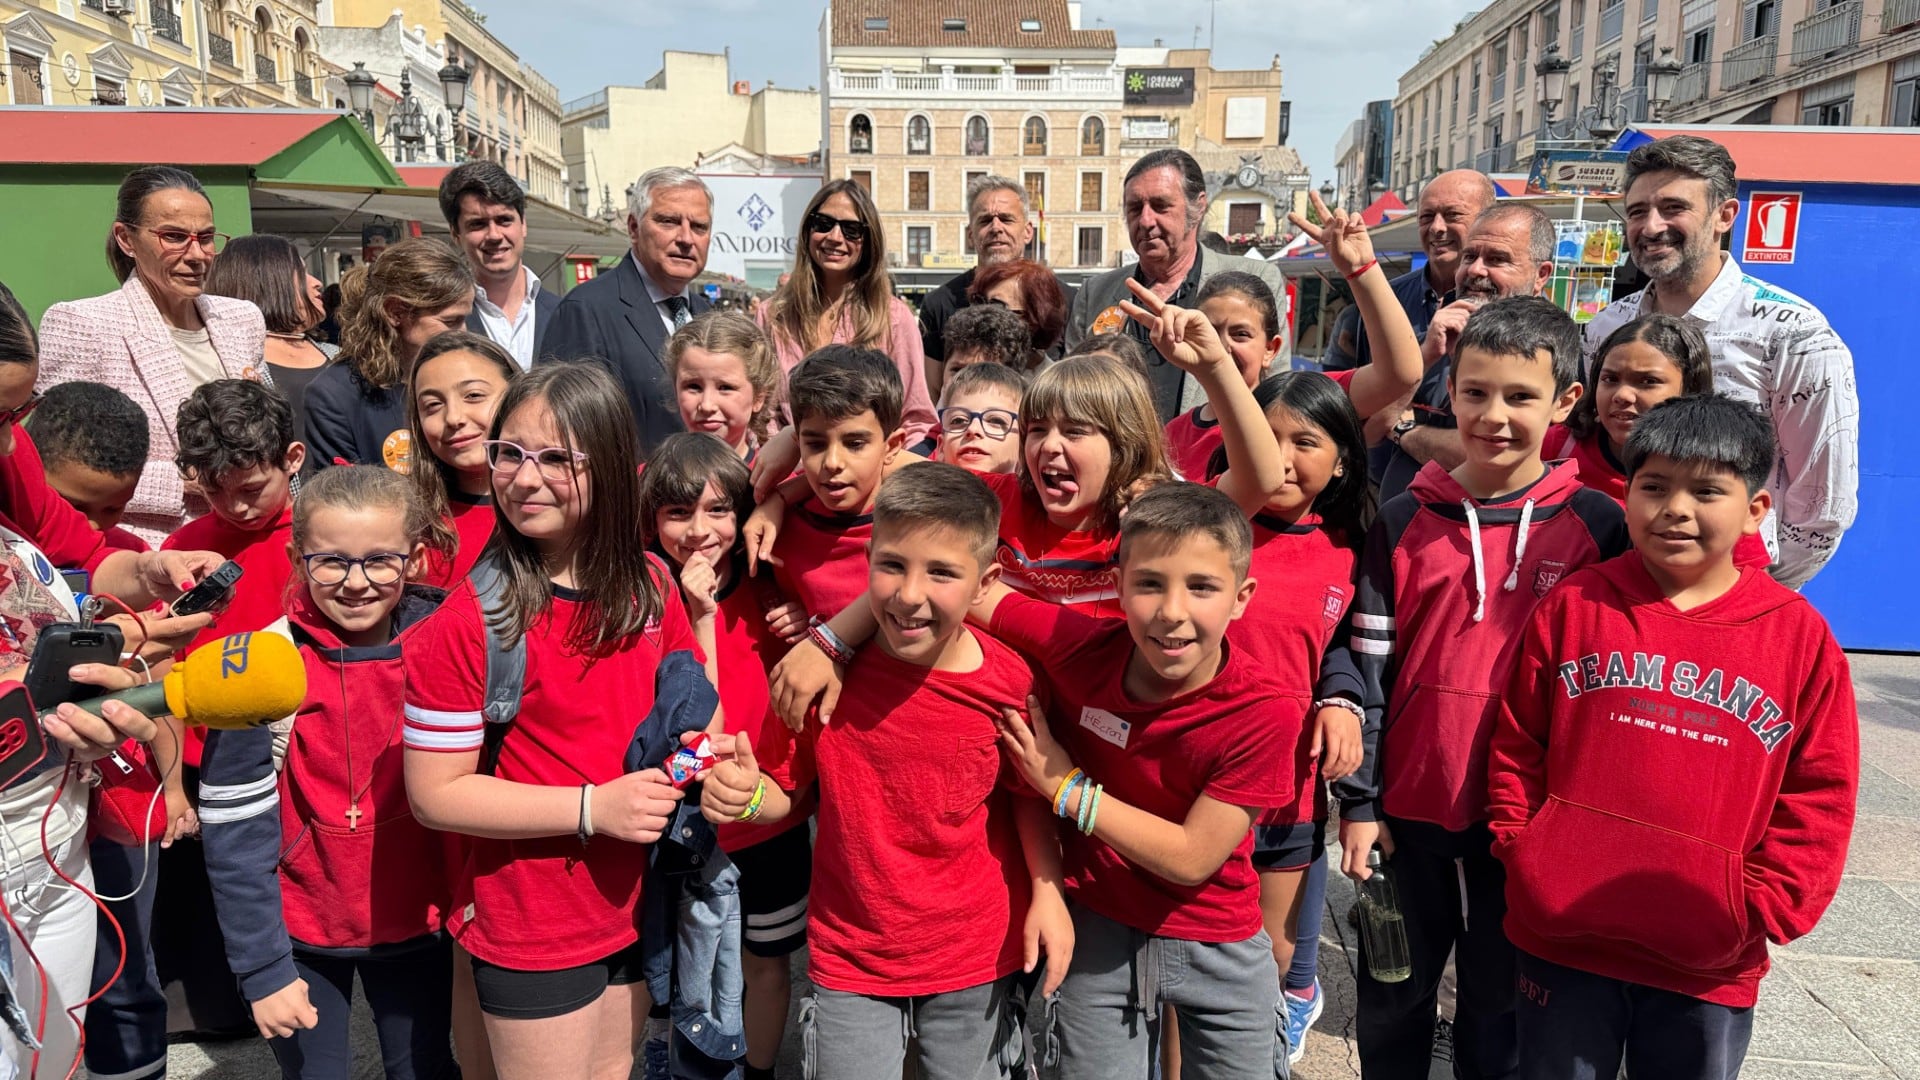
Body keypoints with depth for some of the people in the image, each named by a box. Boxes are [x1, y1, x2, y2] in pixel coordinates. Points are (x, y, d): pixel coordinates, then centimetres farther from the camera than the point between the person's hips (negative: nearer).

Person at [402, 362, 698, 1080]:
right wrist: (593, 807, -23)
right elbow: (435, 793, -16)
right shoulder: (467, 622, -18)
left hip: (635, 905, 5)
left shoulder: (650, 585, -3)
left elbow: (684, 706, 13)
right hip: (531, 928, -5)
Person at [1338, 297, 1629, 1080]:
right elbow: (1367, 666, 0)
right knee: (1392, 1000, 15)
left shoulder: (1596, 526, -3)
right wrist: (1358, 801, -1)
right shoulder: (1404, 521, -1)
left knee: (1501, 1002, 15)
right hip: (1409, 808, 1)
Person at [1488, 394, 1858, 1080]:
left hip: (1709, 966, 0)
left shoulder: (1800, 636, -2)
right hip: (1563, 936, 0)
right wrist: (1523, 854, -3)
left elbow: (1820, 794, 0)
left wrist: (1761, 907, -6)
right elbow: (1515, 747, 4)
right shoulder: (1572, 607, -2)